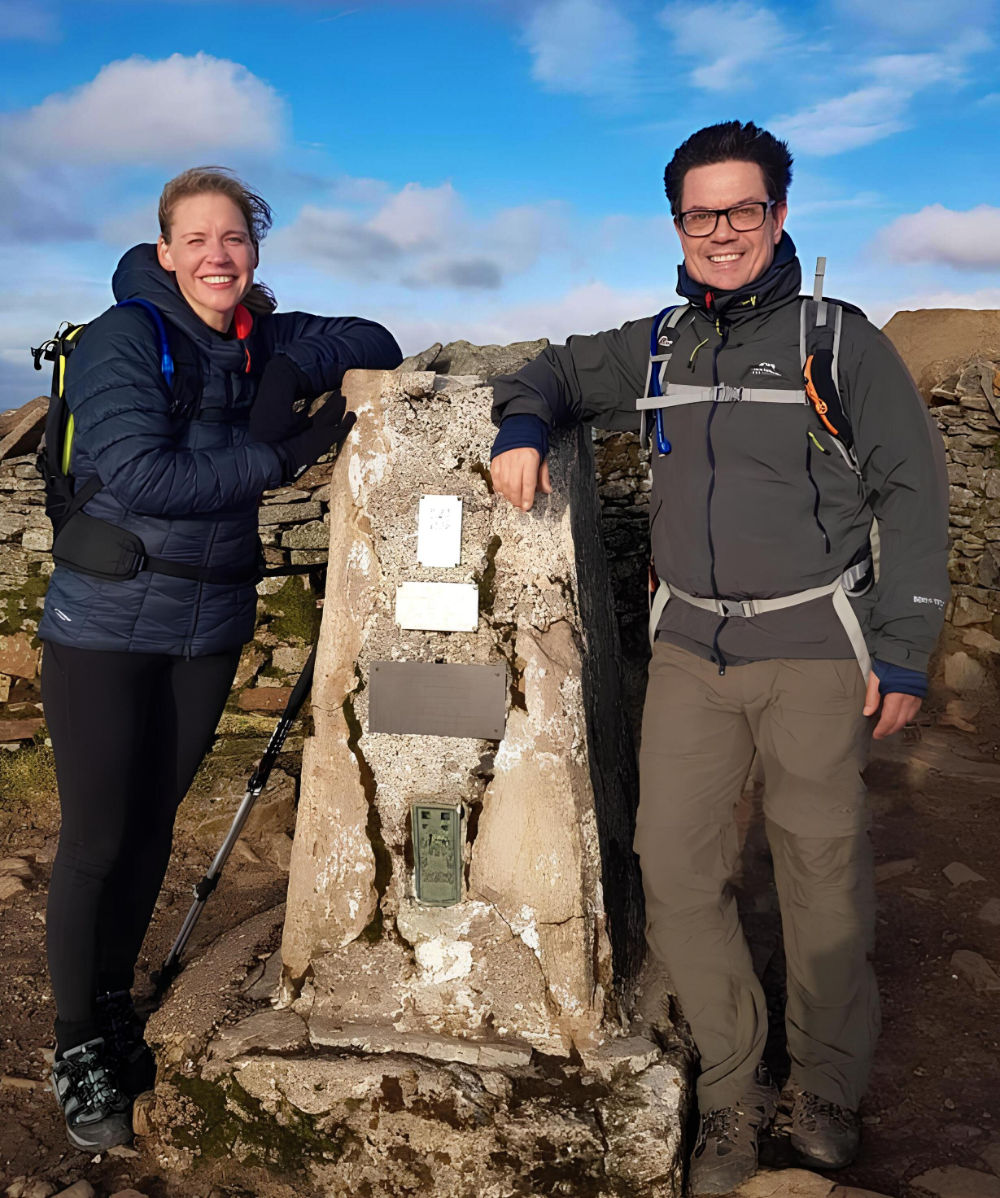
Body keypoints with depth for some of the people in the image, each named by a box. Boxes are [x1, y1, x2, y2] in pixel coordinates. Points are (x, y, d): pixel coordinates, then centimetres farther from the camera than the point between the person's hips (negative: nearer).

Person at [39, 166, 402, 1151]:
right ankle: (77, 1046, 18)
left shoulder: (268, 345, 5)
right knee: (96, 837, -1)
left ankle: (114, 1008, 33)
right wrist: (280, 457, -20)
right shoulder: (122, 341, -12)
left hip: (210, 625, 5)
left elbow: (374, 346, 12)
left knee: (153, 822, 14)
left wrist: (299, 367, -8)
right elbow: (139, 474, -23)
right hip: (105, 622, -5)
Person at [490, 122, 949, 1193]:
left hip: (815, 649, -3)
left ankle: (827, 1088, 28)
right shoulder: (655, 348, 10)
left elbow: (912, 492, -1)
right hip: (691, 646, 4)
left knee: (823, 874, 5)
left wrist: (904, 651, -6)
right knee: (675, 868, 2)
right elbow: (552, 374, 25)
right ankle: (732, 1090, 21)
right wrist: (521, 426, 0)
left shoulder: (840, 338, -1)